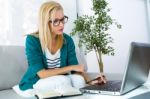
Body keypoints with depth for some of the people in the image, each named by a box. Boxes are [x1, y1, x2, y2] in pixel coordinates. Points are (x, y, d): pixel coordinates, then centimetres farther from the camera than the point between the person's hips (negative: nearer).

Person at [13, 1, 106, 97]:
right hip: (35, 83, -3)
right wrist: (71, 67, -21)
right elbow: (41, 73, -22)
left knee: (79, 80, -26)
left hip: (60, 81, 4)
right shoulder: (32, 40, -18)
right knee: (63, 80, -31)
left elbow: (76, 69, -6)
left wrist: (90, 81, -26)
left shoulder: (67, 40, -6)